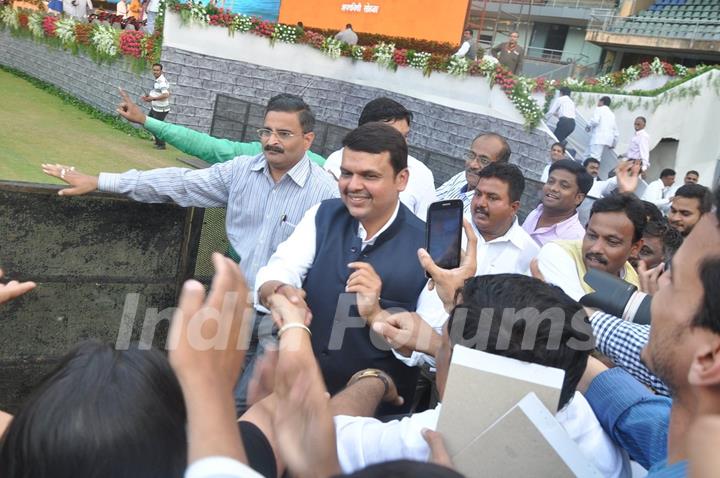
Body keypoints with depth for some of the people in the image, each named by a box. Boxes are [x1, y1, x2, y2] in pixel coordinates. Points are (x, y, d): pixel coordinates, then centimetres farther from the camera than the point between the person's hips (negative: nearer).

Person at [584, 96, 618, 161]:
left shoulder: (599, 109, 3)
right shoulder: (612, 114, 26)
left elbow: (595, 121, -15)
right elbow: (615, 130, 25)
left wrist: (588, 126, 4)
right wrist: (614, 143, 30)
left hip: (598, 138, -8)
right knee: (587, 155, 14)